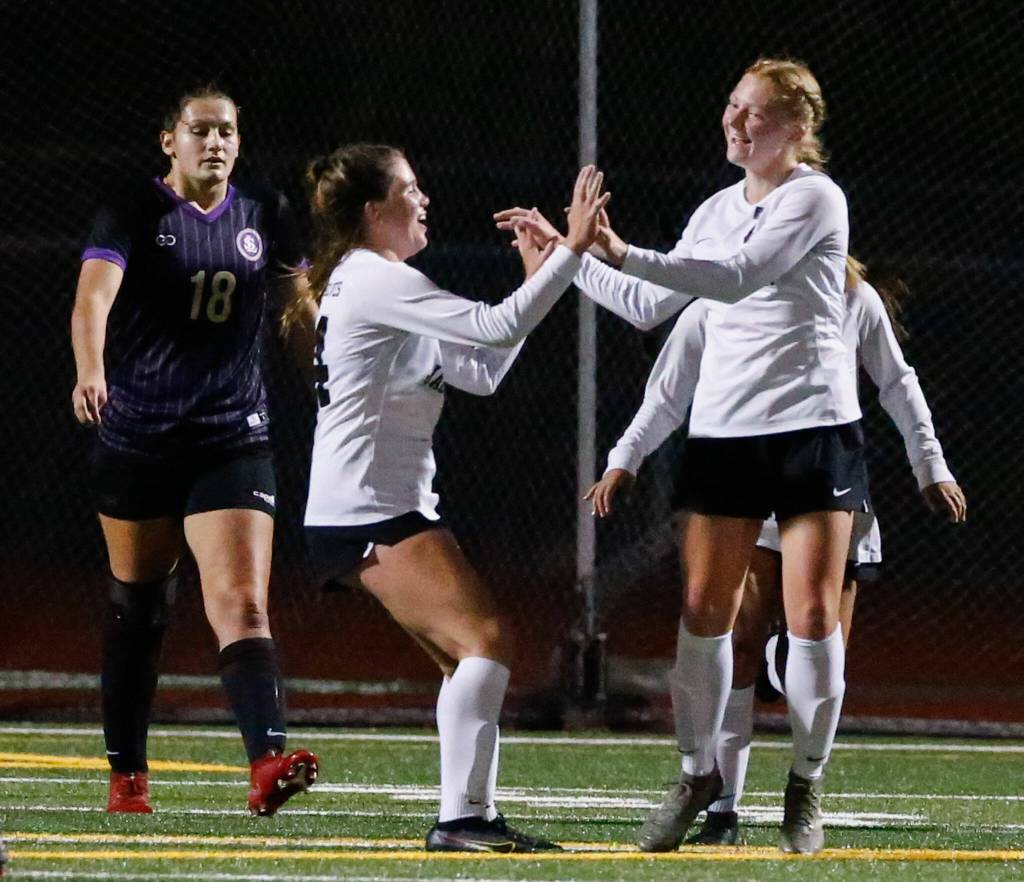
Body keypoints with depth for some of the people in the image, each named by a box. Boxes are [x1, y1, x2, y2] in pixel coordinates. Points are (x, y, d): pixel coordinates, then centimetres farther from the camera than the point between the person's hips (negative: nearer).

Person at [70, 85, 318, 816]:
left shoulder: (264, 215, 6)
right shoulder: (135, 214, -6)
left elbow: (300, 303, 23)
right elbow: (94, 294, -23)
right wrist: (91, 371, -41)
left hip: (235, 439, 1)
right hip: (137, 440, -1)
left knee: (242, 603, -14)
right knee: (138, 607, 11)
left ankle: (268, 762, -29)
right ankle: (127, 774, 23)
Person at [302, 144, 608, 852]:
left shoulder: (369, 283, 21)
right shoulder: (377, 281, -12)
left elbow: (481, 372, 19)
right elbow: (496, 329, -22)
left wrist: (535, 282, 14)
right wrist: (572, 250, -19)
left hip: (386, 507, 11)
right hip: (369, 511, -11)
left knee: (471, 658, 8)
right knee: (488, 641, -19)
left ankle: (473, 817, 5)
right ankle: (463, 817, -25)